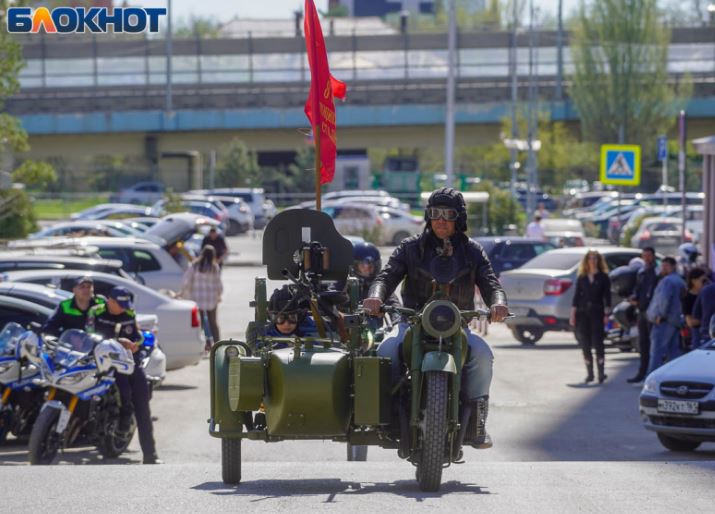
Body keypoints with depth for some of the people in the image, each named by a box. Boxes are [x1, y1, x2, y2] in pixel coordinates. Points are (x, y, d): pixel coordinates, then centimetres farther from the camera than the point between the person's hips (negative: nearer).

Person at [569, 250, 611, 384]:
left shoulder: (603, 277, 4)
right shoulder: (581, 278, 10)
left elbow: (607, 297, 1)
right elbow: (576, 296, 8)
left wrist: (606, 314, -7)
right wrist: (572, 315, 2)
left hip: (597, 312, -3)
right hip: (582, 312, 3)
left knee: (597, 342, -11)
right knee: (585, 344, 2)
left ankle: (601, 372, -9)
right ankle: (589, 373, 9)